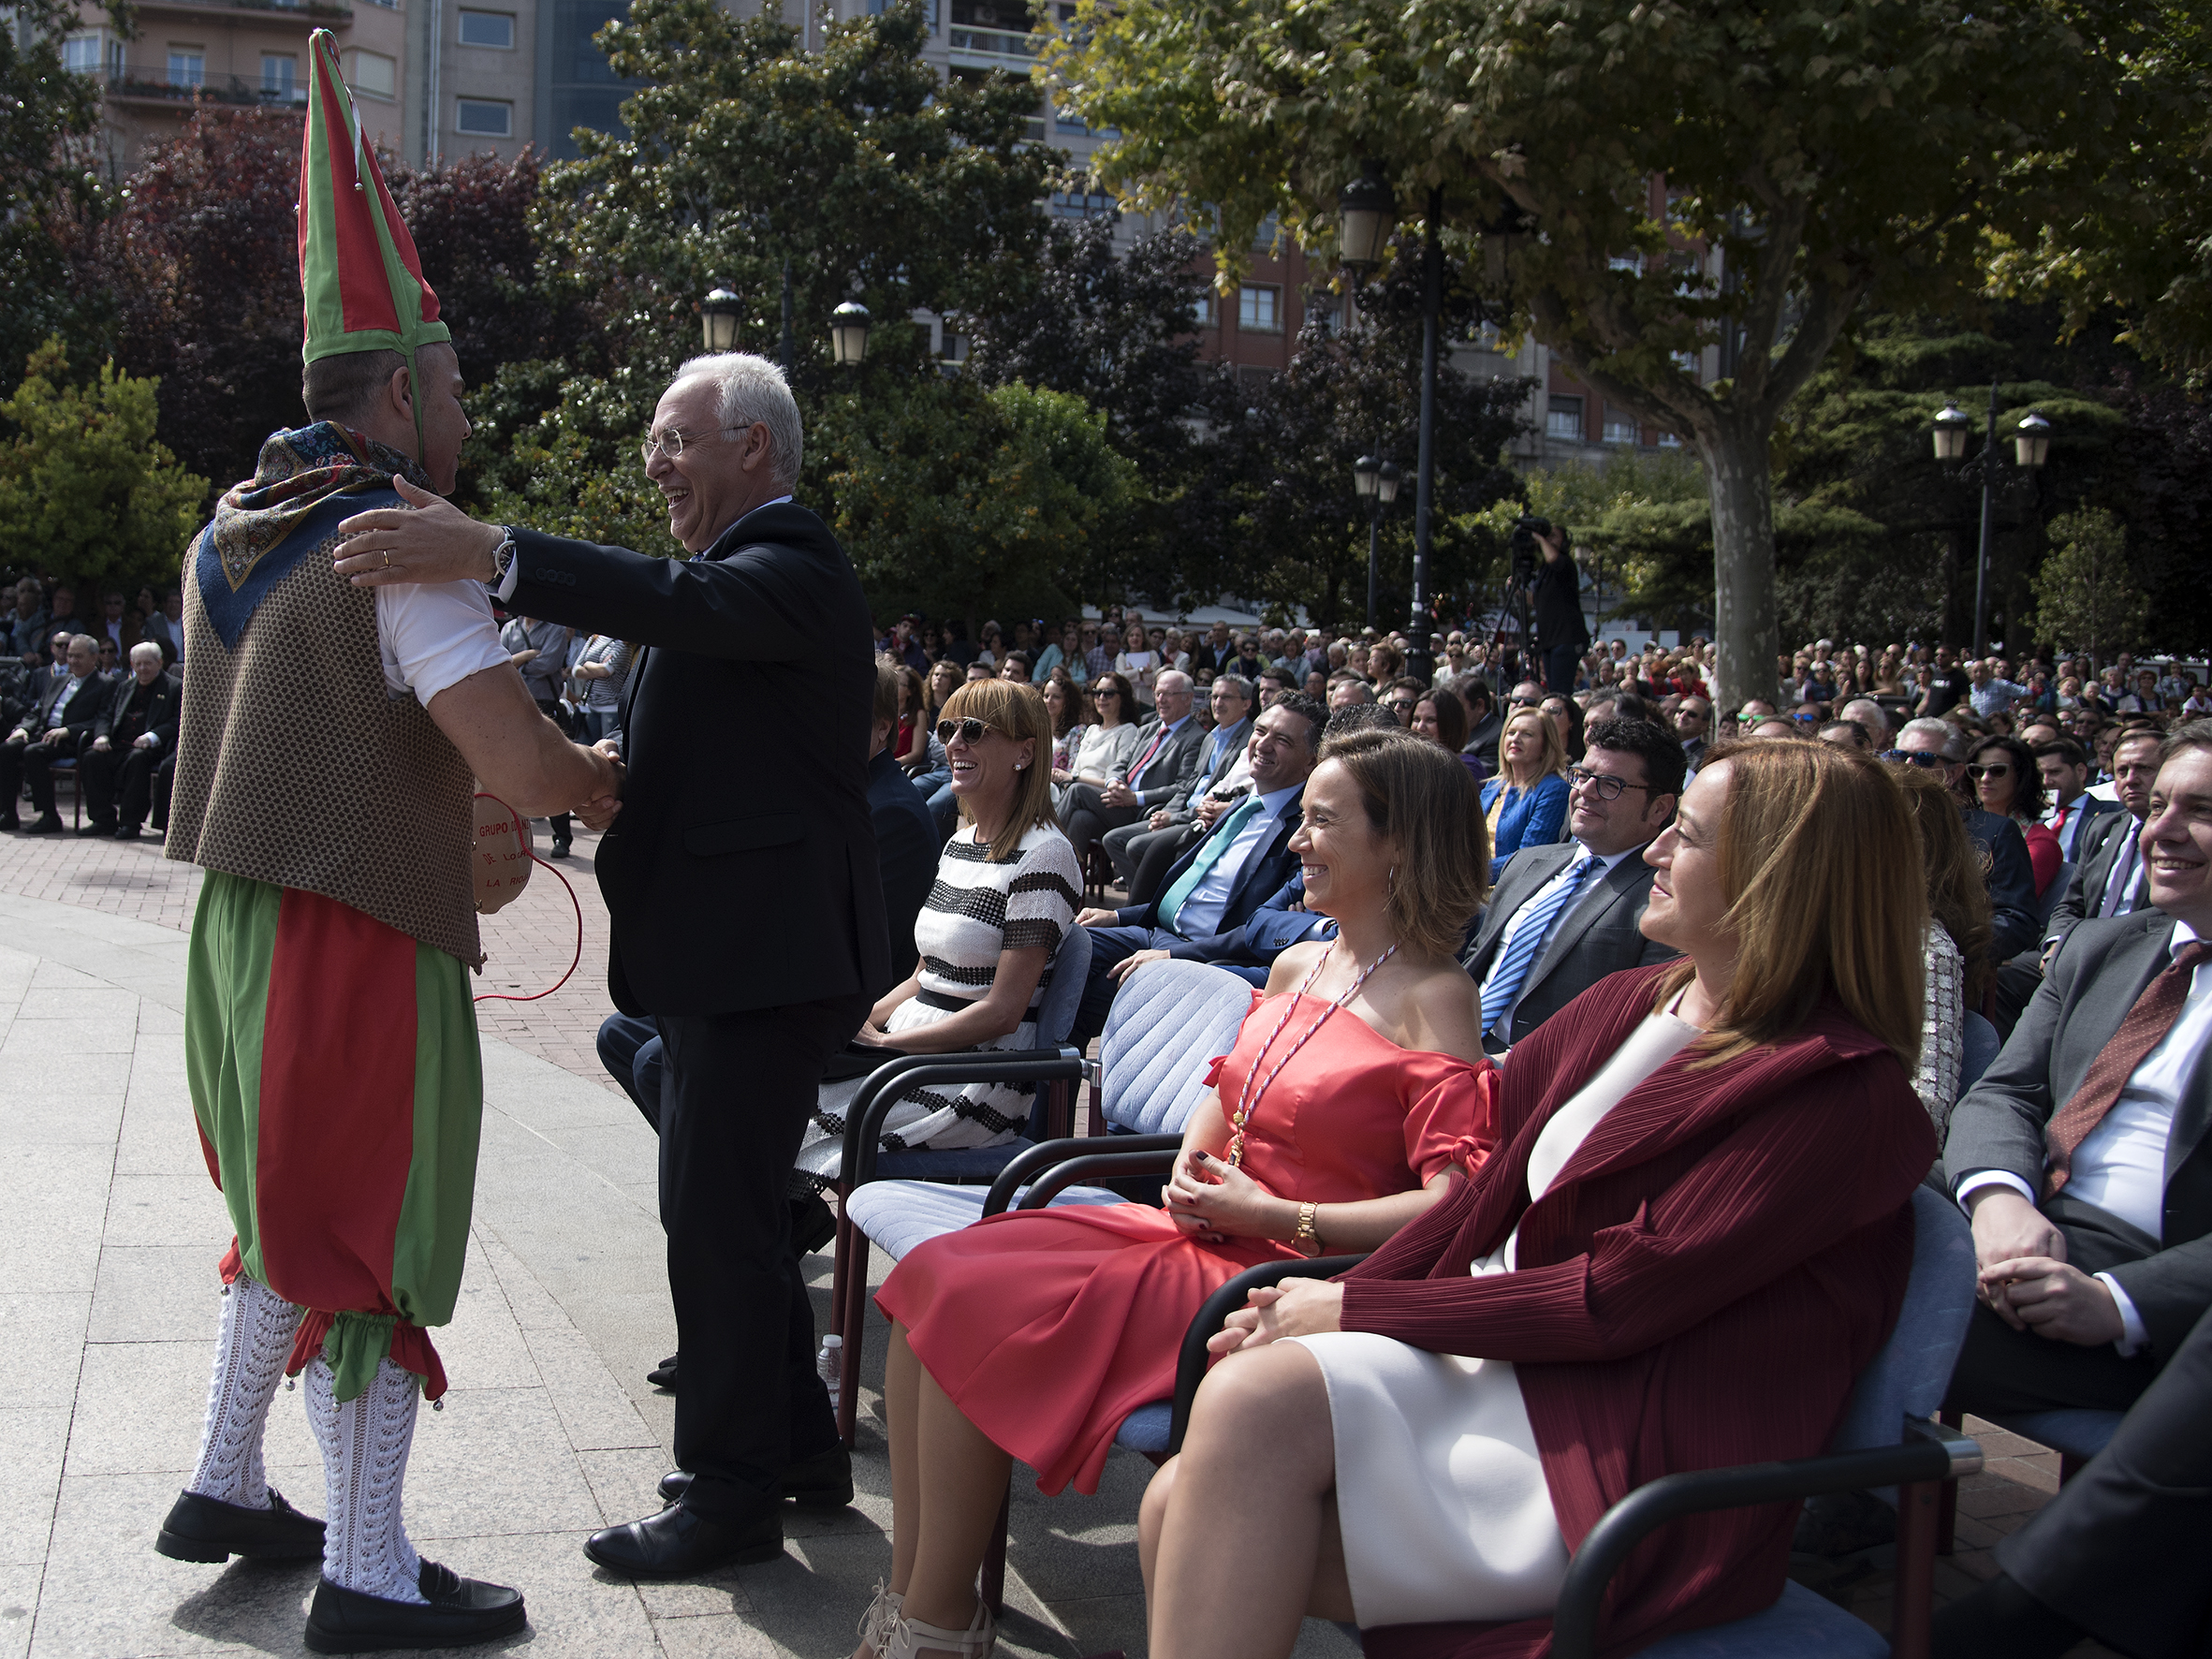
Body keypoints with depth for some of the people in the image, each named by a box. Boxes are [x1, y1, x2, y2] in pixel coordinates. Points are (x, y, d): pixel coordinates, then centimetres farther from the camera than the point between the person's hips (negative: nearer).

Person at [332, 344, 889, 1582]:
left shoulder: (790, 565, -14)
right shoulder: (749, 566, 20)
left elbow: (680, 605, -35)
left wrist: (489, 553, -45)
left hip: (763, 955, -11)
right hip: (727, 953, 11)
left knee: (719, 1216, -5)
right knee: (731, 1211, 18)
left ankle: (734, 1493, 6)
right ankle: (800, 1446, 31)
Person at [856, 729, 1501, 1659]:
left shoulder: (1434, 1001, -11)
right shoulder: (1297, 966, 13)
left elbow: (1449, 1206, -20)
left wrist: (1272, 1216, -17)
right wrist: (1190, 1167, 3)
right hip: (1203, 1234, 8)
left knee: (971, 1309, -19)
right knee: (932, 1278, -7)